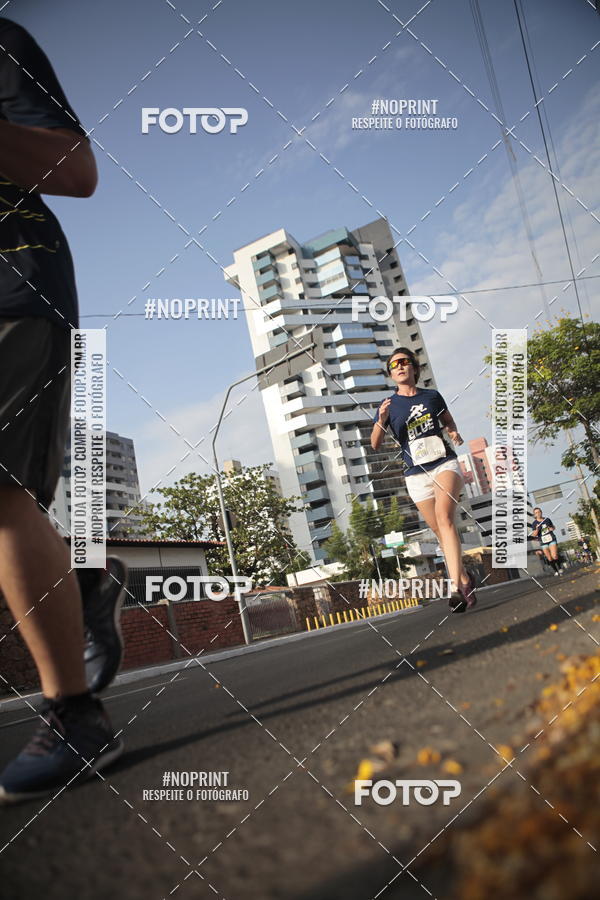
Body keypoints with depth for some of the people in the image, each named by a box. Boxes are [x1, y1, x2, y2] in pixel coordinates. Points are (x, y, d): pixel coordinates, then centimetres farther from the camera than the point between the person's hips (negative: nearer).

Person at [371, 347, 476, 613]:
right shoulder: (388, 405, 2)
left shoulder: (432, 396, 5)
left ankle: (455, 586, -32)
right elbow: (375, 444, -7)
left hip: (445, 464, -1)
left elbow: (448, 421, 22)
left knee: (444, 516, -25)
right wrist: (381, 421, -26)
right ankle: (465, 578, 27)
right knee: (441, 532, 5)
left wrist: (454, 433, -1)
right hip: (416, 475, 1)